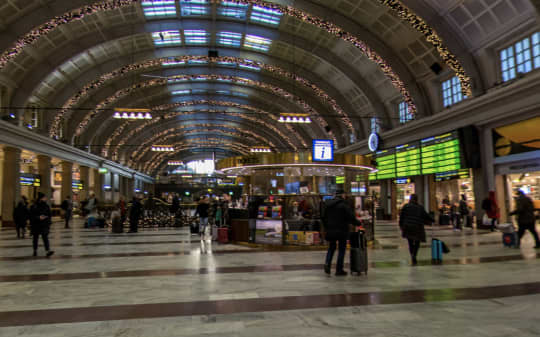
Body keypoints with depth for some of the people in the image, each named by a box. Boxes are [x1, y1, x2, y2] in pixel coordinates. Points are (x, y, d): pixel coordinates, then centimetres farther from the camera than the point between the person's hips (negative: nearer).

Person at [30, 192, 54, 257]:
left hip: (44, 225, 2)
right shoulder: (34, 207, -6)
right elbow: (31, 216, -9)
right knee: (35, 238, 12)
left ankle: (48, 251, -18)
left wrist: (49, 223, 10)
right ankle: (35, 251, 29)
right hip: (36, 225, -2)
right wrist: (38, 217, -22)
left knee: (45, 237, -9)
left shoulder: (46, 206, 6)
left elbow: (49, 215, 14)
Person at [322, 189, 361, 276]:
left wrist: (326, 228, 21)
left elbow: (323, 217, 12)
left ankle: (327, 263, -2)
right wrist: (358, 223, 5)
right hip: (342, 231, -5)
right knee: (341, 249, 6)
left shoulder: (327, 204, 7)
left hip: (330, 230, 5)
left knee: (331, 247, 19)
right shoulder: (344, 205, -11)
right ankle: (339, 270, 9)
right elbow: (351, 217, -12)